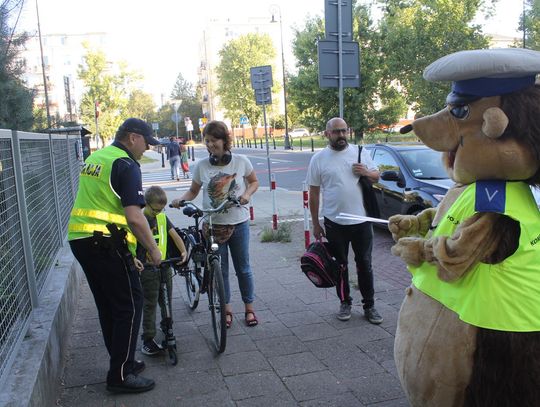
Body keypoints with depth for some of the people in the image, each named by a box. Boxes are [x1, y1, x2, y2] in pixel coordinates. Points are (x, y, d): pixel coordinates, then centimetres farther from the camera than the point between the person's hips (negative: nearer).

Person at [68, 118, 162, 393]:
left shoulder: (95, 158, 18)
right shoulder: (126, 165, -11)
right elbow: (134, 217, -20)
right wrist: (153, 249, -6)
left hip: (79, 238, 9)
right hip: (105, 244, -9)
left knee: (108, 306, 17)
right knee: (130, 305, 0)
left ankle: (122, 363, 29)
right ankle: (120, 375, 5)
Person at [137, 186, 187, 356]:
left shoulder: (162, 217, 7)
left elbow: (174, 235, 6)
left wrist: (183, 251, -9)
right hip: (148, 269, -6)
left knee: (166, 301, 16)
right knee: (150, 305, -1)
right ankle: (148, 339, 6)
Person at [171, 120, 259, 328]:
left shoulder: (241, 161, -7)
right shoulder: (202, 165, -5)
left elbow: (254, 182, 8)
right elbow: (193, 191, 6)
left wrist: (247, 194, -12)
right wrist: (181, 200, -14)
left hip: (239, 223, -1)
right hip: (213, 224, 1)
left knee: (243, 267, 10)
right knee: (219, 269, 9)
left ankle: (249, 308, 26)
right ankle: (226, 309, 27)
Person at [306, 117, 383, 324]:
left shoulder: (360, 152, 3)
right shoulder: (318, 159, -1)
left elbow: (376, 175, 12)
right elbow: (314, 193, 2)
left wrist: (367, 172, -12)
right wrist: (315, 224, 1)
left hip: (362, 220, 1)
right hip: (334, 223, -1)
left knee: (364, 264, 9)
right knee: (340, 265, 11)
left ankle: (369, 305, 20)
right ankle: (345, 303, 26)